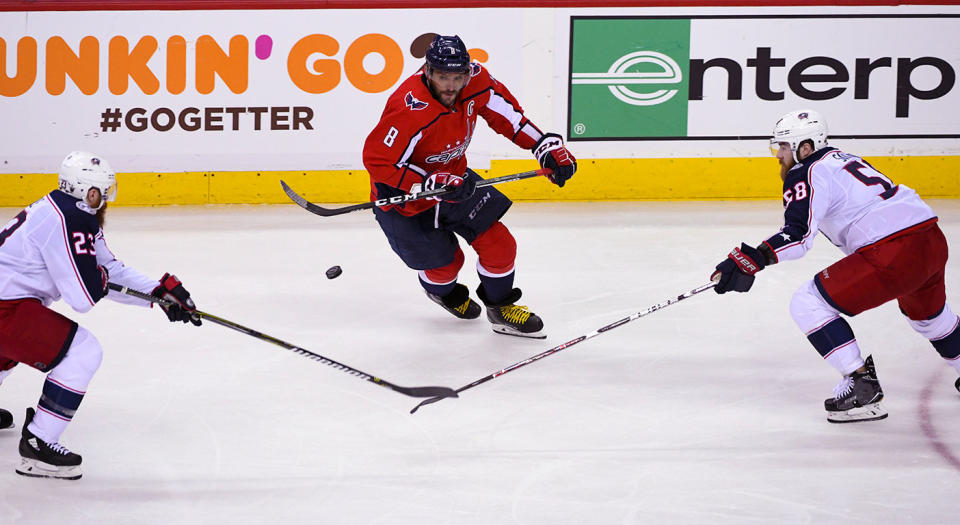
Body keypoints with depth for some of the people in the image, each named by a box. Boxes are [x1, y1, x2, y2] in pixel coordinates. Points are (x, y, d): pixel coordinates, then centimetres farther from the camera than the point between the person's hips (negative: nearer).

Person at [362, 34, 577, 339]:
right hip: (403, 197, -6)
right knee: (445, 263, 5)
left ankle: (501, 307, 27)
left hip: (453, 178, 6)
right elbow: (377, 160, -32)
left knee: (499, 243, 0)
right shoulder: (410, 109, -37)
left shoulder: (476, 81, -19)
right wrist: (430, 184, -35)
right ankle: (442, 290, 44)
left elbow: (506, 113, -1)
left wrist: (546, 145, -8)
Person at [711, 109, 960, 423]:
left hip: (893, 253, -10)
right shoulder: (842, 159, 22)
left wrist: (749, 261, -27)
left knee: (808, 305, -4)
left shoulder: (807, 175, -6)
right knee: (926, 312, 38)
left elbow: (797, 235, -20)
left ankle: (862, 386, -7)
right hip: (933, 241, 10)